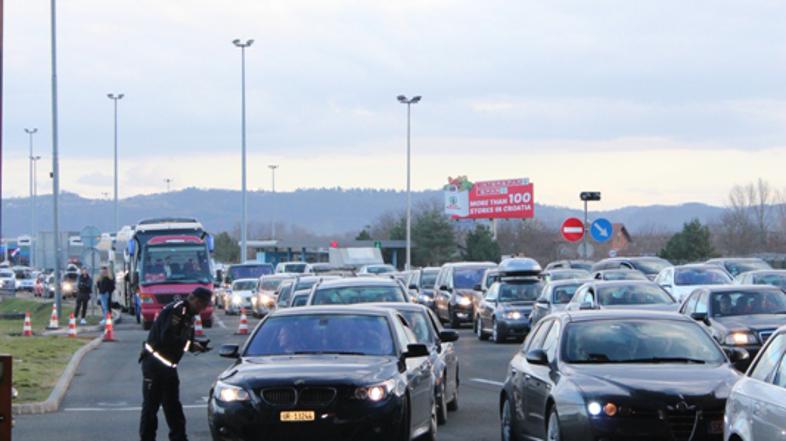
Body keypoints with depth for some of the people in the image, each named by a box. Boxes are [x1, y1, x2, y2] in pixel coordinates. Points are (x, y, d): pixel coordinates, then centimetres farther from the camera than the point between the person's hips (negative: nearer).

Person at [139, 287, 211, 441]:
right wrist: (190, 345, -25)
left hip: (169, 365, 9)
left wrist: (196, 345, -4)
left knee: (173, 405, 12)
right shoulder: (175, 310, -19)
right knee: (151, 405, -3)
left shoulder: (188, 315, 12)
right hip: (154, 363, -9)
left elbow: (185, 340, 16)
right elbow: (166, 337, -28)